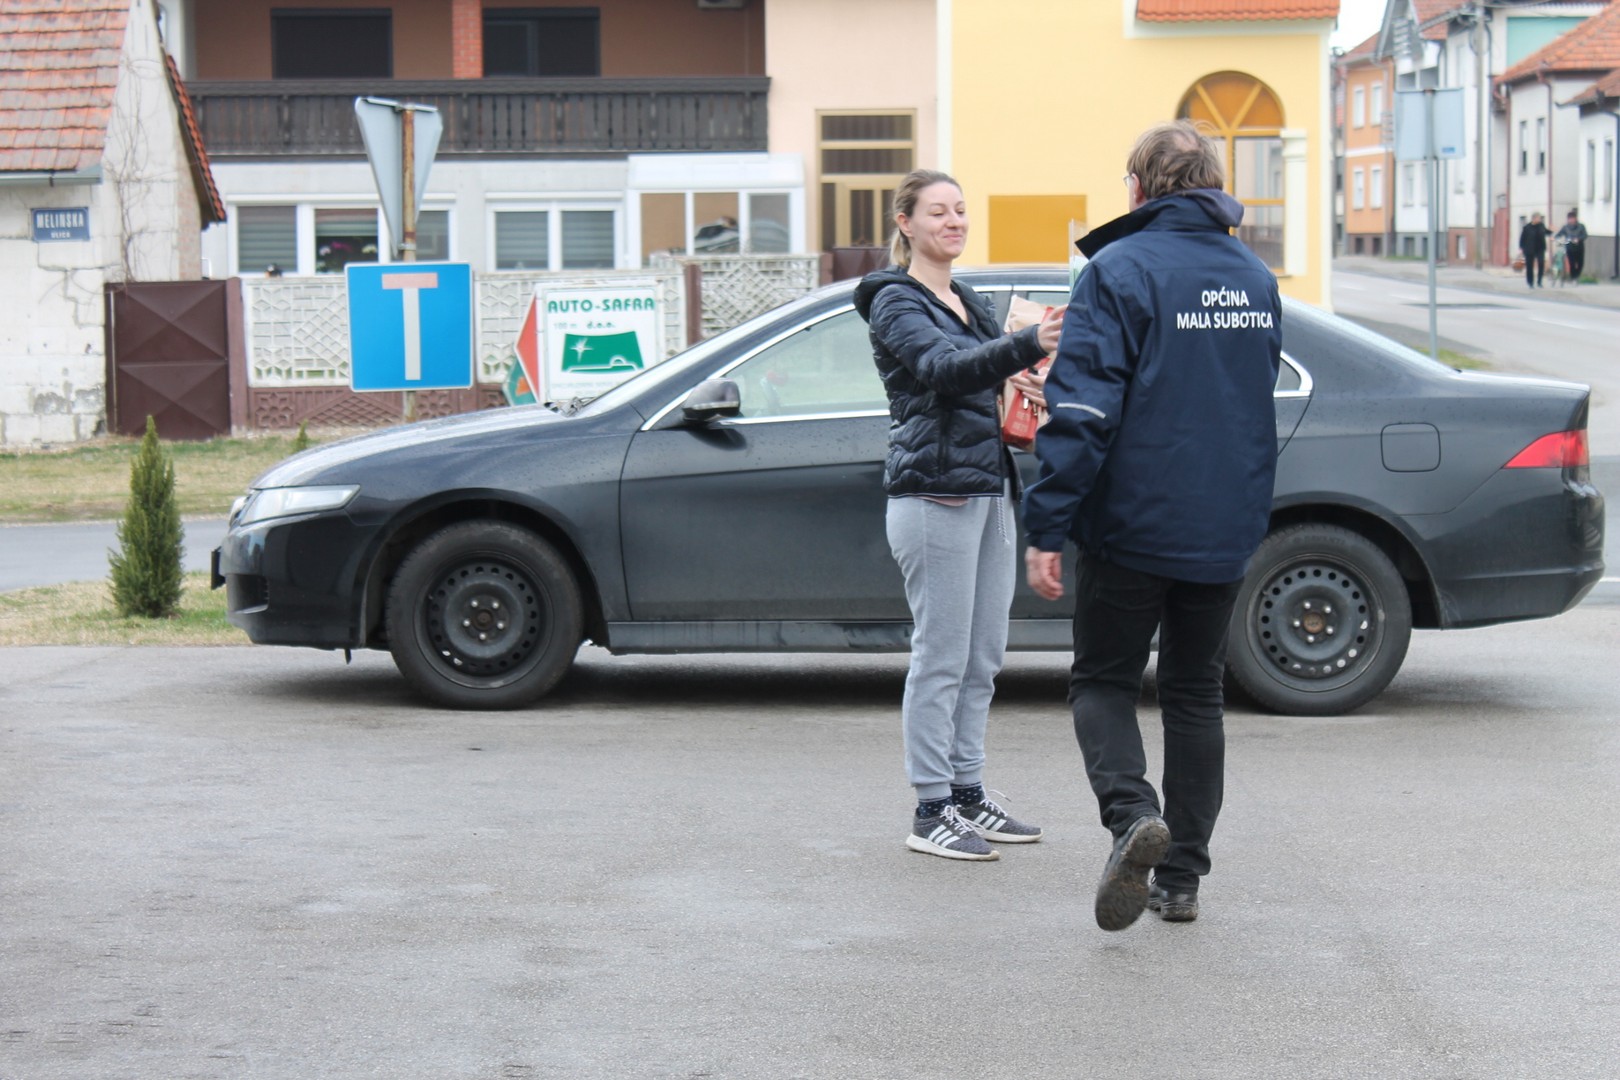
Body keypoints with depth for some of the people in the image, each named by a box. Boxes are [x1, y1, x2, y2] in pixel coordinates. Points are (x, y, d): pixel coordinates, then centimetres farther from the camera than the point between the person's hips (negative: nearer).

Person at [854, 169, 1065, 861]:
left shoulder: (968, 302, 19)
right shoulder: (896, 303, -7)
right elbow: (941, 368, -26)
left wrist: (1026, 389, 8)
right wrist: (1028, 345, -41)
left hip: (988, 490, 9)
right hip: (933, 494, -8)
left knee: (983, 656, 10)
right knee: (941, 657, -7)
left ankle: (968, 796, 18)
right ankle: (931, 812, -2)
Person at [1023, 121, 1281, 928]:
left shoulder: (1119, 271, -11)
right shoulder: (1255, 278, 10)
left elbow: (1082, 411, -17)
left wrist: (1046, 527, -16)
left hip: (1133, 527, -5)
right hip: (1228, 530, 5)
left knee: (1103, 681, 8)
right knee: (1195, 693, 14)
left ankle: (1131, 812, -19)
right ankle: (1181, 875, 14)